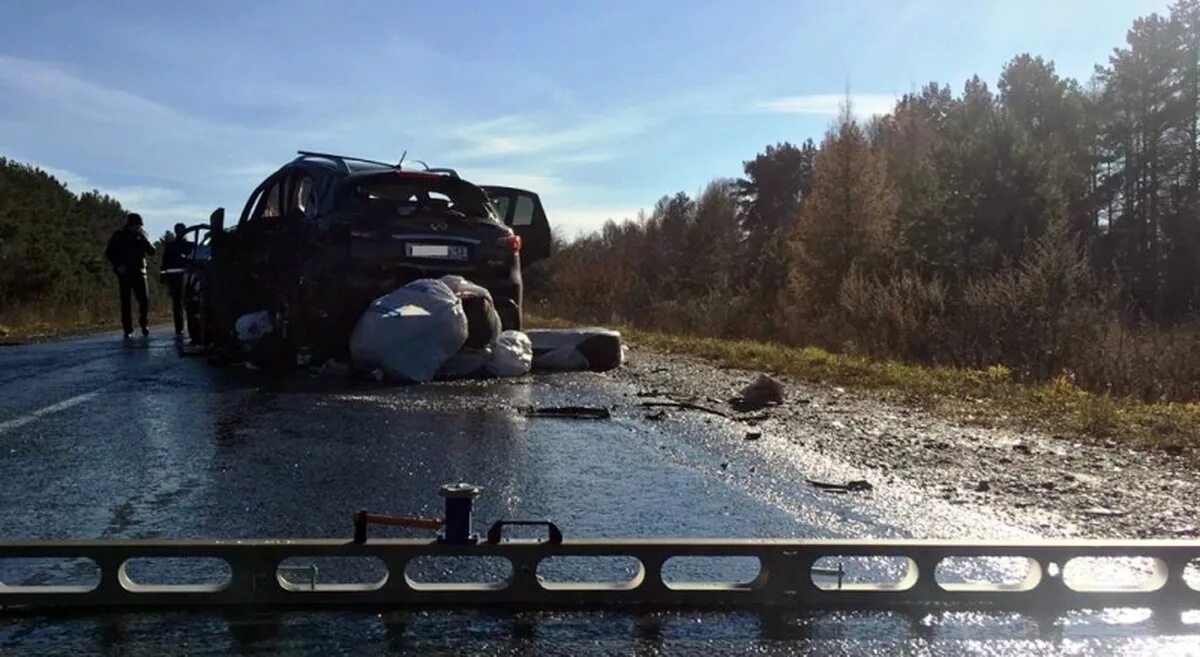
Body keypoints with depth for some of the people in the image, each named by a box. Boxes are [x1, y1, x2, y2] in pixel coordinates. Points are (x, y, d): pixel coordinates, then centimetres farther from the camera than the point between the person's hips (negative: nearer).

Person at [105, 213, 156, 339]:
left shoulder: (141, 235, 9)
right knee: (125, 301, -2)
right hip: (124, 273, -1)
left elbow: (152, 251, 2)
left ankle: (144, 324, 9)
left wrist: (145, 240, -14)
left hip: (139, 272, 1)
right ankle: (128, 330, 1)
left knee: (143, 300, -10)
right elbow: (109, 253, 4)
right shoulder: (119, 236, 2)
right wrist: (117, 266, -9)